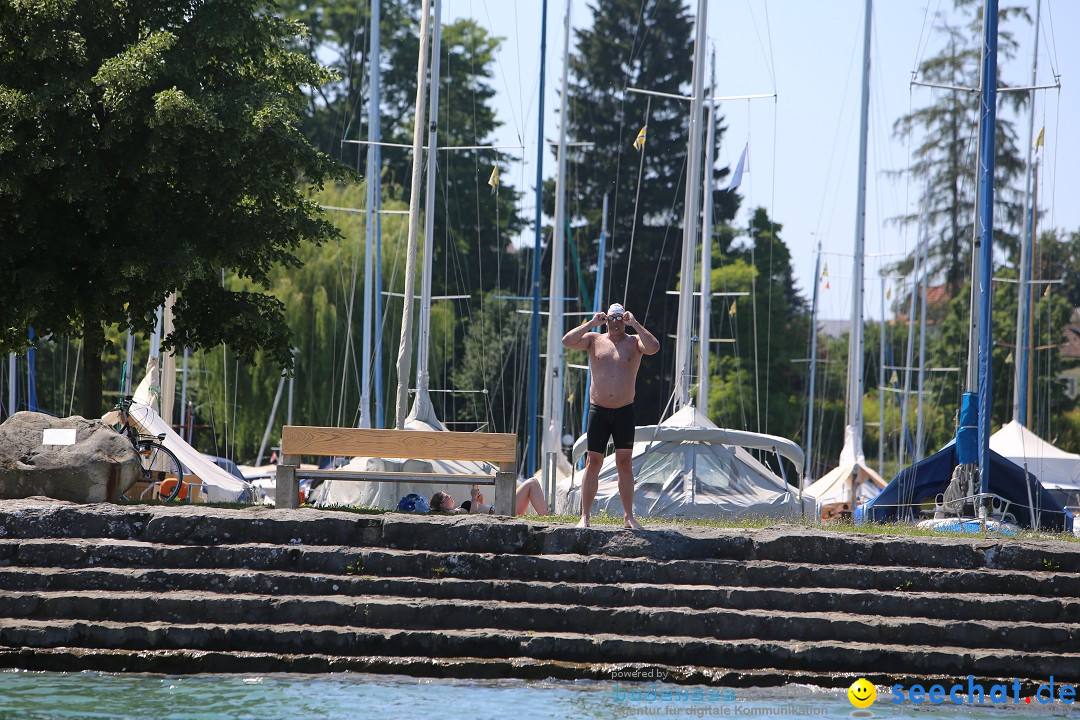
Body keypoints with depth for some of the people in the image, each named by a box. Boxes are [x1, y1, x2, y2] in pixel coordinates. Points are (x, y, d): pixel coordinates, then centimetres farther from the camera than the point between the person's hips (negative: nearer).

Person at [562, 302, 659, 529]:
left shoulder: (634, 342, 5)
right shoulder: (595, 340, 7)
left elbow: (654, 347, -16)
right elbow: (567, 341, -7)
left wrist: (635, 324, -15)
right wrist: (592, 323, -10)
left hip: (624, 411, 0)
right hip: (598, 409, 0)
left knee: (625, 463, 0)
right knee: (593, 463, -1)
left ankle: (628, 516, 6)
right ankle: (585, 516, 2)